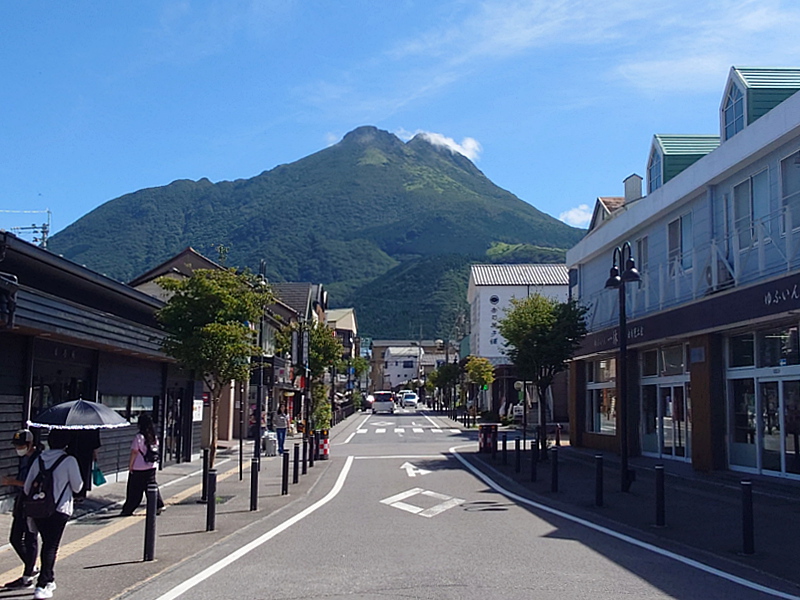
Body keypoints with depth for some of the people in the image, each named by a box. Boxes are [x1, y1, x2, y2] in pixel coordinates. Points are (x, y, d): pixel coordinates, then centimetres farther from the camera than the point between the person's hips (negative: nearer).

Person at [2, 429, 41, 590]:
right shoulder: (23, 458, 12)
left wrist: (14, 481, -22)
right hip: (21, 501, 9)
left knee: (30, 539, -2)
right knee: (15, 539, 14)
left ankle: (27, 578, 6)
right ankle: (32, 568, 31)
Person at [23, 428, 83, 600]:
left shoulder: (39, 460, 4)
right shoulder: (69, 461, -9)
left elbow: (27, 487, 7)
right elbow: (77, 487, -3)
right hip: (59, 509, -4)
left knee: (46, 544, 19)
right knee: (51, 546, 1)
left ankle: (49, 580, 28)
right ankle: (42, 586, -4)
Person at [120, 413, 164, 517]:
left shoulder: (139, 437, -17)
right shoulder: (154, 437, 3)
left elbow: (134, 452, -14)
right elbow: (156, 449, 11)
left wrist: (130, 465, -6)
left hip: (138, 469, -6)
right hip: (151, 467, 6)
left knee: (134, 491, 2)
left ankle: (127, 510, 11)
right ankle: (159, 505, 7)